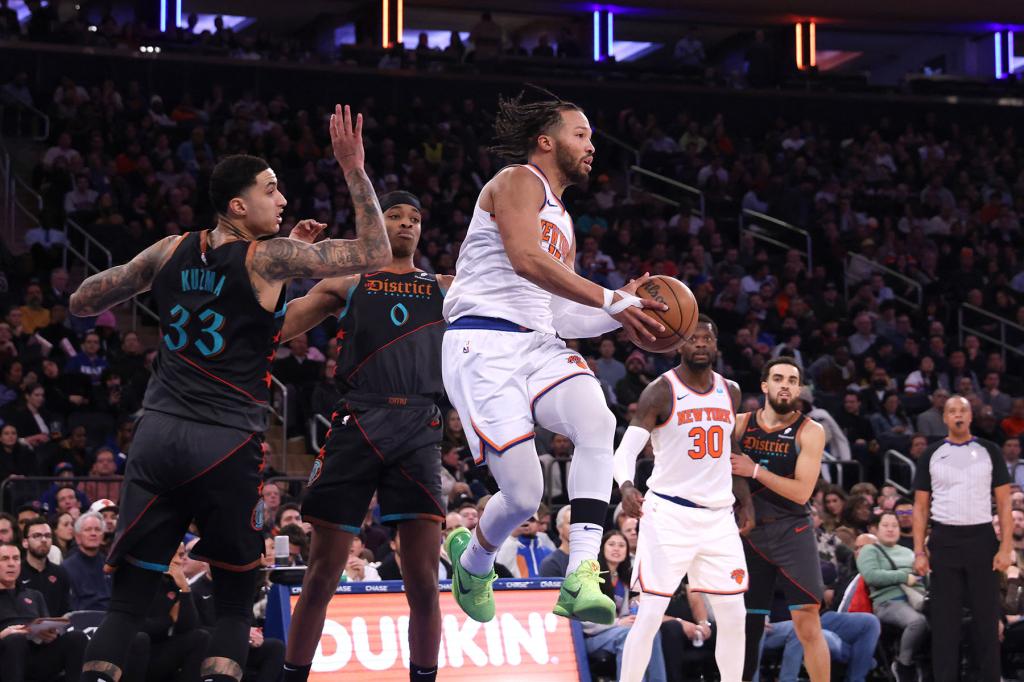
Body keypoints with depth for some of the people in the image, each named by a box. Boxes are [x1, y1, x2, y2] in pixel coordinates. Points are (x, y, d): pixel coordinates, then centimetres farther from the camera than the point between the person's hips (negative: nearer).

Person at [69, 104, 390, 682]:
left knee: (129, 601, 6)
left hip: (158, 434, 4)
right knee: (236, 604, 8)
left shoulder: (172, 252, 10)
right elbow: (374, 254, -5)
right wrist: (354, 170, -2)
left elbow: (83, 302, 20)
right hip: (227, 444, -4)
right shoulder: (269, 258, -4)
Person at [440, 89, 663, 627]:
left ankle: (580, 577, -33)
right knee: (524, 494, -12)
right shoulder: (518, 181, 0)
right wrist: (610, 301, -22)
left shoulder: (562, 222, 28)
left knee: (597, 422, -26)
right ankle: (472, 559, 24)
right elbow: (525, 259, -18)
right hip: (485, 344, -8)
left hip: (539, 345, 8)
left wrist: (625, 310, 9)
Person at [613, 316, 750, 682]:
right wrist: (626, 486, -37)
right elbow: (626, 449, -18)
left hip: (719, 514, 5)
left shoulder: (730, 391, 9)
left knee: (733, 617, 6)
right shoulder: (660, 391, -9)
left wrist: (745, 501, 17)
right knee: (649, 617, -8)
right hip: (669, 512, -5)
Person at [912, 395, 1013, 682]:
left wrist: (1006, 547, -7)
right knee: (944, 619, 2)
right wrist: (919, 552, -2)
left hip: (982, 540, -1)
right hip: (944, 541, 1)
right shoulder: (931, 454, 7)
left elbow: (1004, 503, 3)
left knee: (986, 616, 0)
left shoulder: (989, 451, 5)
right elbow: (921, 507, 7)